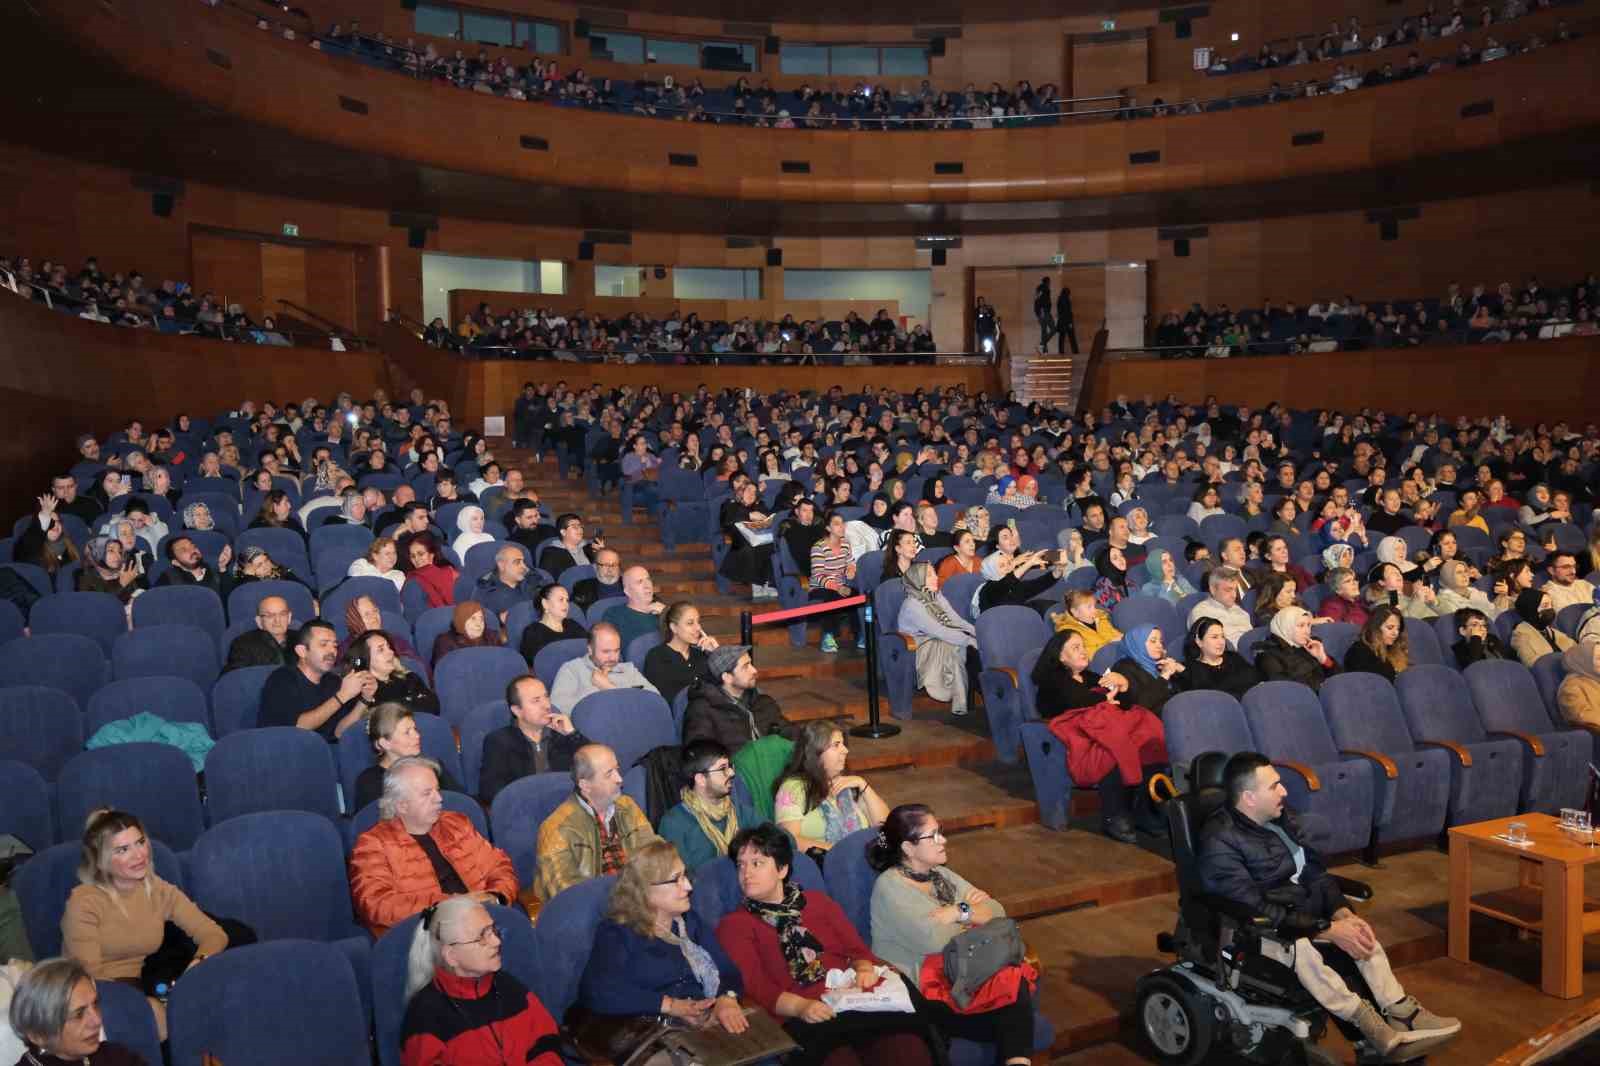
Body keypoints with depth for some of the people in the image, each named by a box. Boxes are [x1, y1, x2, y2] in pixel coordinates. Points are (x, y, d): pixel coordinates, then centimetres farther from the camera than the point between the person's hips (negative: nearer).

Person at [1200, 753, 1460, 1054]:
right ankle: (1363, 1018, -19)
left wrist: (1343, 914, -12)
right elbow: (1257, 910, -28)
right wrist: (1329, 930, -28)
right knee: (1300, 948, -34)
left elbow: (1315, 870, 5)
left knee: (1359, 931, -7)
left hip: (1296, 913, 8)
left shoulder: (1280, 816, 0)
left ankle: (1400, 1012, -4)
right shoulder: (1219, 841, -25)